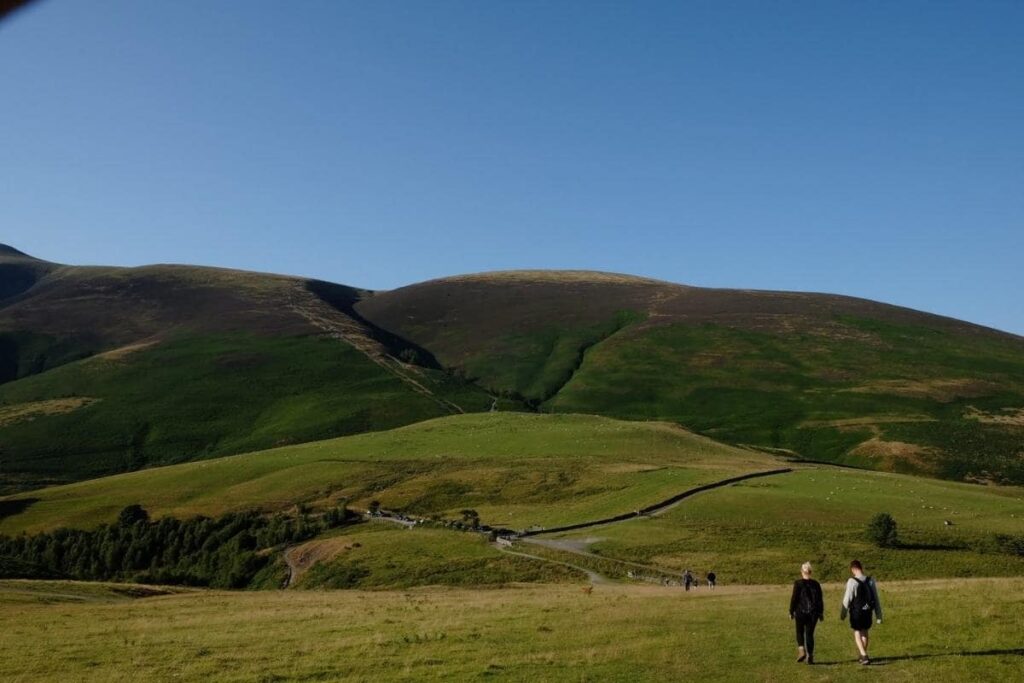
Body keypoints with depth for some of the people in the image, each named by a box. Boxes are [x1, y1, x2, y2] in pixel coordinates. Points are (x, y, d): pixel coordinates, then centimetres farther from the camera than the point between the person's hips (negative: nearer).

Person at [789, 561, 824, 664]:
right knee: (810, 634, 9)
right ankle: (810, 656, 7)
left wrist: (791, 611, 1)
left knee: (800, 632, 13)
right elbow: (820, 599, 6)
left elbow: (794, 598, -8)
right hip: (813, 613, 3)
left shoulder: (798, 583, -8)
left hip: (801, 612, -3)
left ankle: (801, 650, -7)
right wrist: (821, 613, 14)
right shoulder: (816, 584, 3)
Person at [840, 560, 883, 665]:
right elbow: (876, 598, 2)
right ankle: (863, 656, 30)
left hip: (856, 612, -5)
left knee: (857, 634, 8)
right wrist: (878, 614, 10)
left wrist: (843, 613, 0)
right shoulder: (871, 581, -2)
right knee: (865, 633, 19)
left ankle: (864, 656, -5)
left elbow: (847, 599, -12)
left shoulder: (852, 582, -17)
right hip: (868, 611, 5)